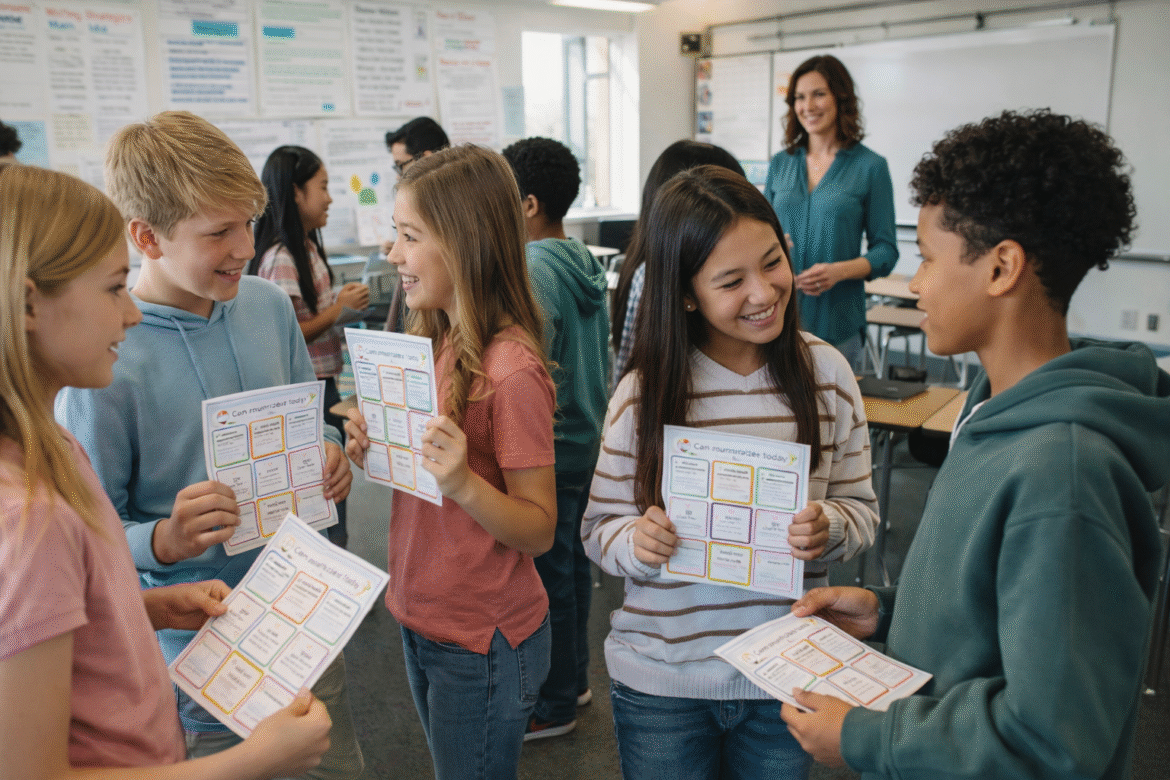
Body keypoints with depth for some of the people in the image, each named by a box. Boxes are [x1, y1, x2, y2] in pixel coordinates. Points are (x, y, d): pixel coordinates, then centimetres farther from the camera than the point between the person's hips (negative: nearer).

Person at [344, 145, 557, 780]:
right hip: (420, 619, 8)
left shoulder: (512, 369, -23)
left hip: (484, 641, -8)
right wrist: (376, 453, -7)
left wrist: (465, 483, -34)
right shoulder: (433, 343, 2)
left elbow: (539, 530, -18)